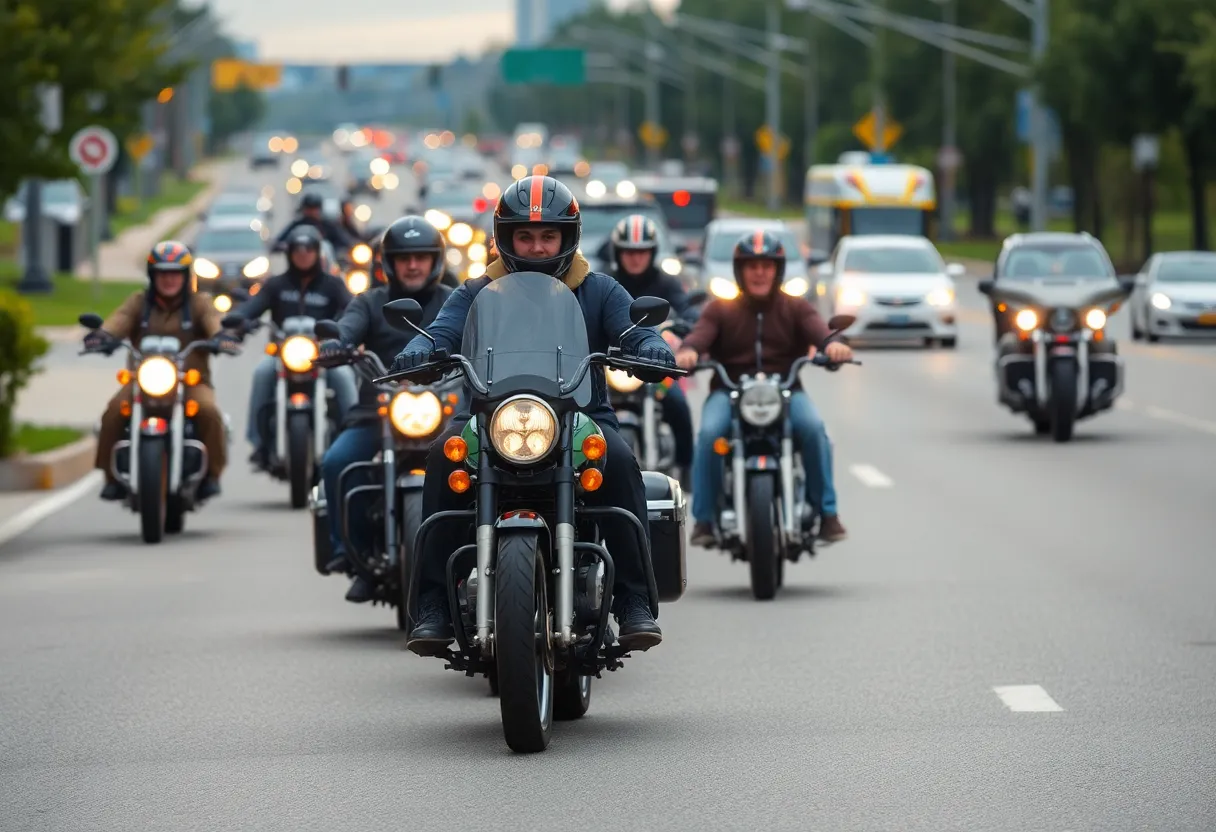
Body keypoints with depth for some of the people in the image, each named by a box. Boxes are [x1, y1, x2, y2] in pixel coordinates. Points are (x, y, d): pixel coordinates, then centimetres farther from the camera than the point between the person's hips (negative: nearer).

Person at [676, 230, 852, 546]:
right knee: (709, 432, -31)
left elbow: (817, 329, -7)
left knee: (813, 427, -29)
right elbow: (701, 333, -7)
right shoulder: (720, 309, 12)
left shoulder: (795, 307, 13)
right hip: (729, 391, 0)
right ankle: (704, 517, -22)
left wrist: (833, 343, -33)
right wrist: (688, 351, -33)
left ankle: (827, 513, -21)